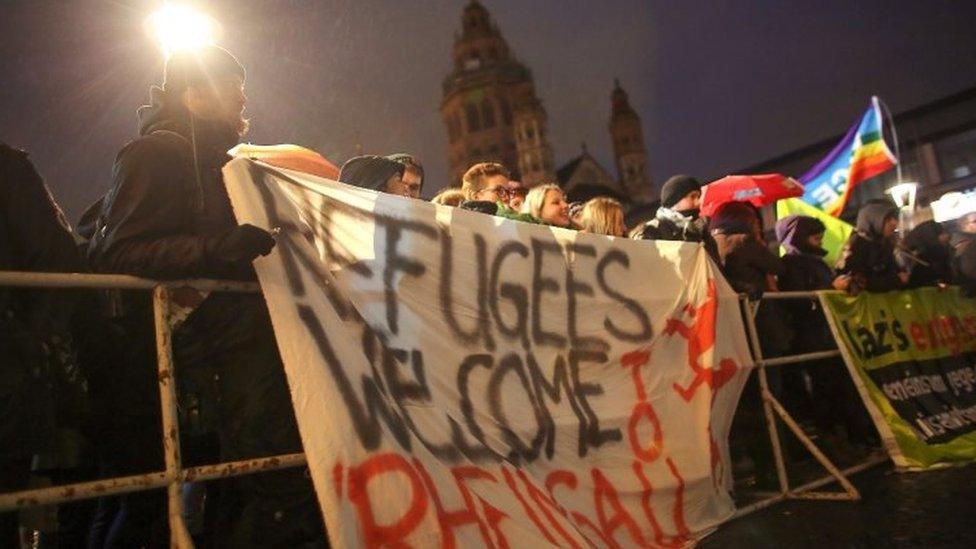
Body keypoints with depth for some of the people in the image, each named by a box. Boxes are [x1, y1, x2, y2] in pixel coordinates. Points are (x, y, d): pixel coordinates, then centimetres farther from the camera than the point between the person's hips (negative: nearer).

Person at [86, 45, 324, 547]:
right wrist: (218, 248, -26)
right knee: (283, 487, -16)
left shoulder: (217, 162, 25)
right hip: (221, 350, -9)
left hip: (249, 341, 9)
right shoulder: (159, 151, -2)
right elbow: (114, 254, -15)